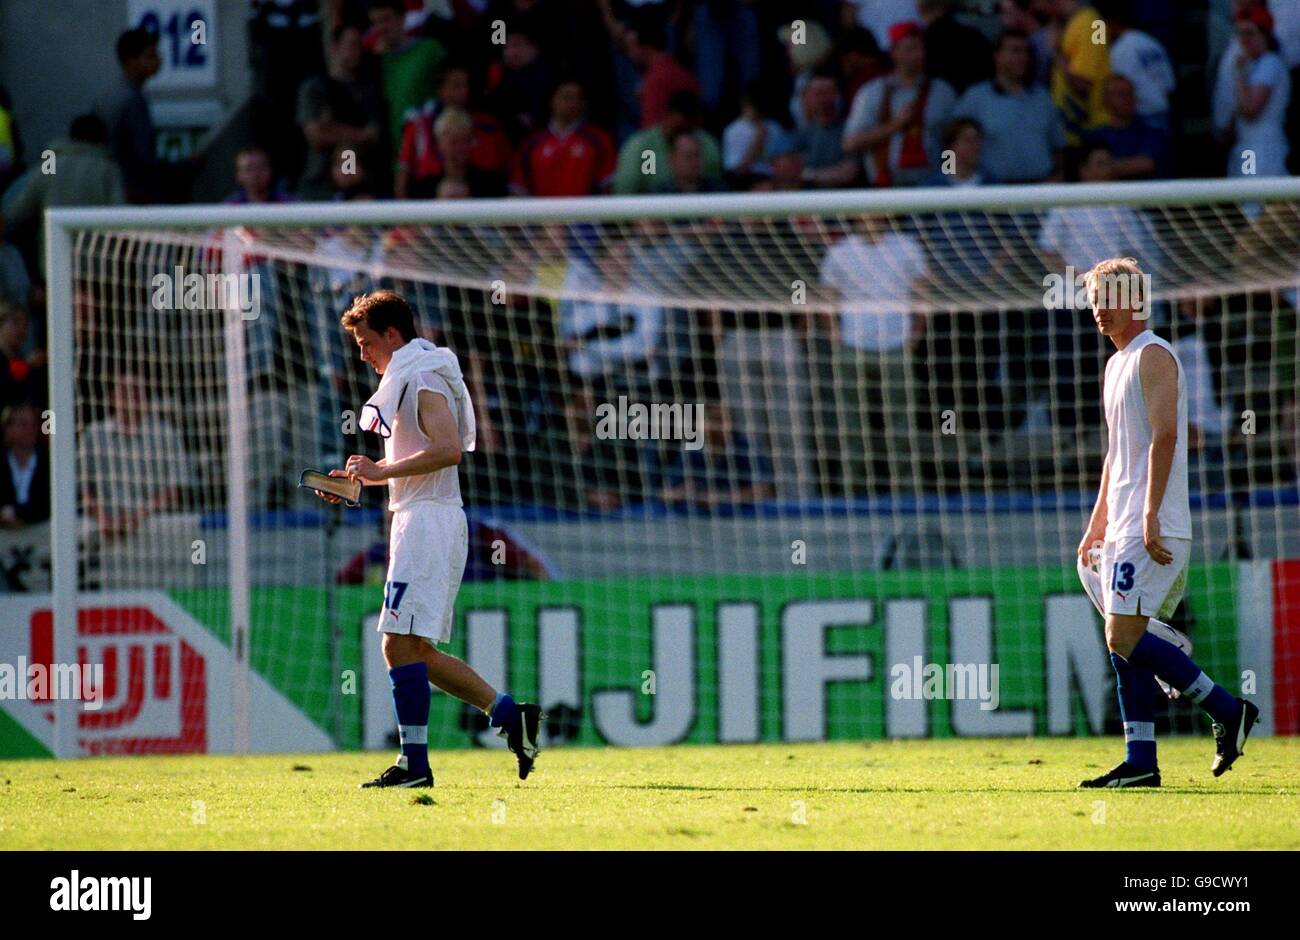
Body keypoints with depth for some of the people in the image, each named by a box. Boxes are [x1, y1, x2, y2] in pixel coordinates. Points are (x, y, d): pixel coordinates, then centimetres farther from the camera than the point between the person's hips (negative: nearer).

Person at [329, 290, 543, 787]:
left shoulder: (422, 379, -10)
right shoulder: (406, 380, 21)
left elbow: (448, 448, -24)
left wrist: (381, 471, -19)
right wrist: (361, 479, 14)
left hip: (429, 520, -11)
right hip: (417, 520, 11)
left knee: (401, 644, -12)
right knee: (417, 652, 10)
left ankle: (414, 761, -13)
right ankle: (509, 714, 12)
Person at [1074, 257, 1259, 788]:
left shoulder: (1153, 356, -8)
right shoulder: (1117, 364, 21)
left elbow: (1165, 436, -18)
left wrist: (1150, 516, -25)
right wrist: (1096, 525, 26)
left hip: (1151, 531, -10)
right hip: (1124, 528, 10)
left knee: (1124, 638, -15)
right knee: (1124, 644, 5)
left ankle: (1229, 711, -8)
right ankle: (1140, 763, 5)